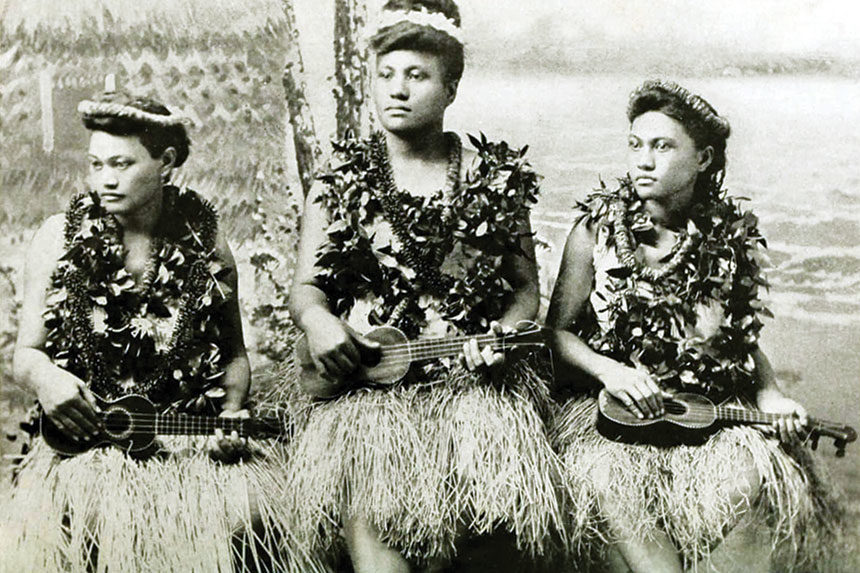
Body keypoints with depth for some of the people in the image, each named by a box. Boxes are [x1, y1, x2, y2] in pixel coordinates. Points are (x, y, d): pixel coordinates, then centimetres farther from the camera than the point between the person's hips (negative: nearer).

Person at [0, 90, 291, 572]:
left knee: (246, 521, -27)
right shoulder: (61, 238, 5)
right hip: (82, 439, 0)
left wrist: (230, 416, -3)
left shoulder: (206, 243, 6)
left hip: (193, 438, 0)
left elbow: (233, 353, 15)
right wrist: (45, 377, -15)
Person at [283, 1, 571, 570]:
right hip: (365, 376, 0)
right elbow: (306, 286, 9)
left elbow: (525, 288, 13)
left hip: (472, 374, 1)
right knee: (366, 504, -26)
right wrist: (318, 319, -14)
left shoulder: (496, 180, 10)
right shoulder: (341, 181, 11)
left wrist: (500, 337, -7)